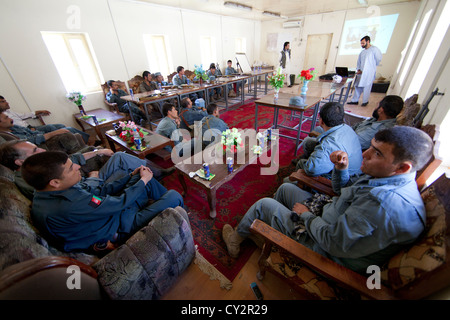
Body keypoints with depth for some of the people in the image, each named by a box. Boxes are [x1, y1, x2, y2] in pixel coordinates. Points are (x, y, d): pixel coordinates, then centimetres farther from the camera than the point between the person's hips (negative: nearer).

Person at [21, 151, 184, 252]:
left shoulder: (51, 191, -4)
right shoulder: (70, 205, -36)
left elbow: (98, 191, 2)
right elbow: (119, 202, -27)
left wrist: (131, 176, -2)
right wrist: (142, 180, -12)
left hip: (114, 210, 9)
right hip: (123, 228, -9)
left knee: (148, 180, 13)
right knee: (174, 196, -10)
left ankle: (171, 204, 32)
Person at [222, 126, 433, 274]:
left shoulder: (383, 203, -38)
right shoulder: (389, 177, -5)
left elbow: (332, 242, -32)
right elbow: (346, 191, 9)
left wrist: (306, 215, -15)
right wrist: (341, 169, -11)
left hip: (323, 248, -9)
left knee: (264, 204, -2)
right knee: (286, 188, 18)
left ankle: (236, 240, 28)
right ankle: (268, 225, 40)